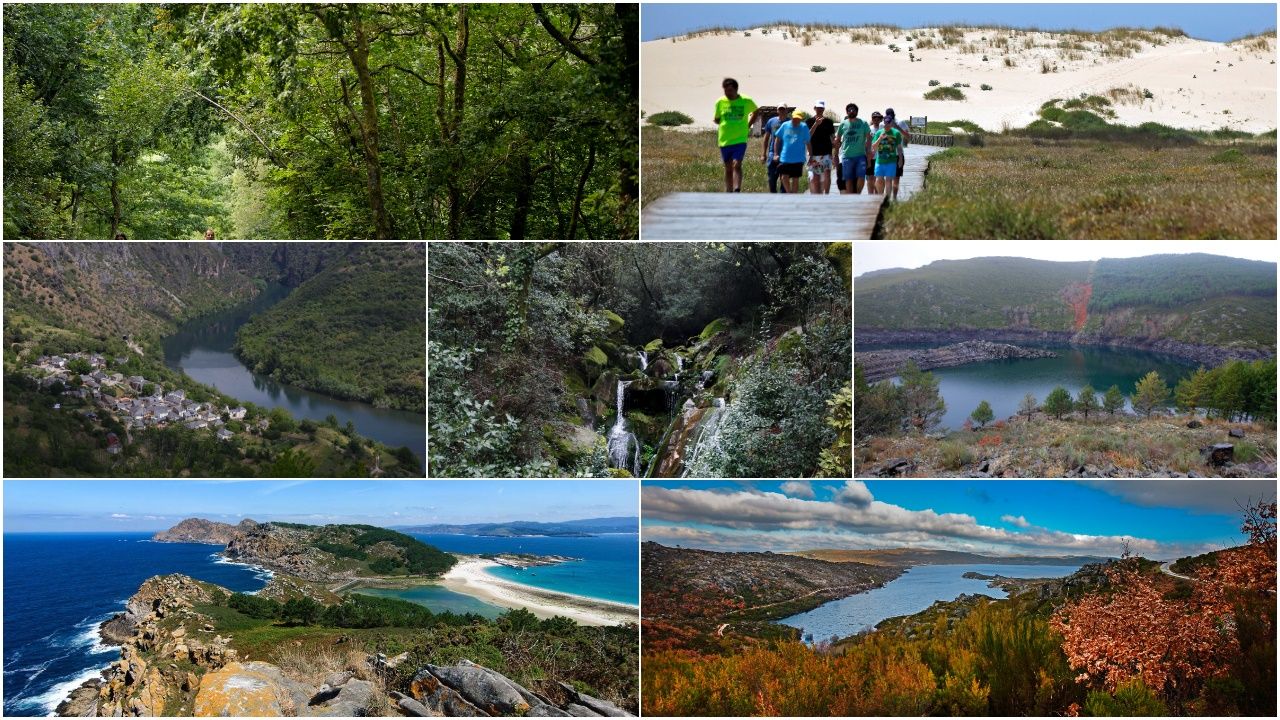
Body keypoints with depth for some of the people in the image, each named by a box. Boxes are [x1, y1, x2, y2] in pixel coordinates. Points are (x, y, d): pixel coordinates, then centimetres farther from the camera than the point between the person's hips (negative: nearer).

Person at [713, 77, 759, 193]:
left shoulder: (746, 101, -3)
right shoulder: (720, 102, 1)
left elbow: (756, 111, 16)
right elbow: (717, 120, 14)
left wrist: (748, 125, 9)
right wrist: (725, 123, -1)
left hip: (740, 140, -3)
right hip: (724, 140, 3)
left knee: (737, 165, -18)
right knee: (728, 168, 9)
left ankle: (737, 191, -24)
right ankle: (729, 192, 18)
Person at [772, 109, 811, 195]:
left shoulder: (804, 127, 0)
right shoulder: (785, 125, 2)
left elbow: (807, 143, 4)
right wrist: (776, 154, 6)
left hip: (798, 159, -1)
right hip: (785, 158, 1)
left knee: (795, 179, 4)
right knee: (784, 177, -6)